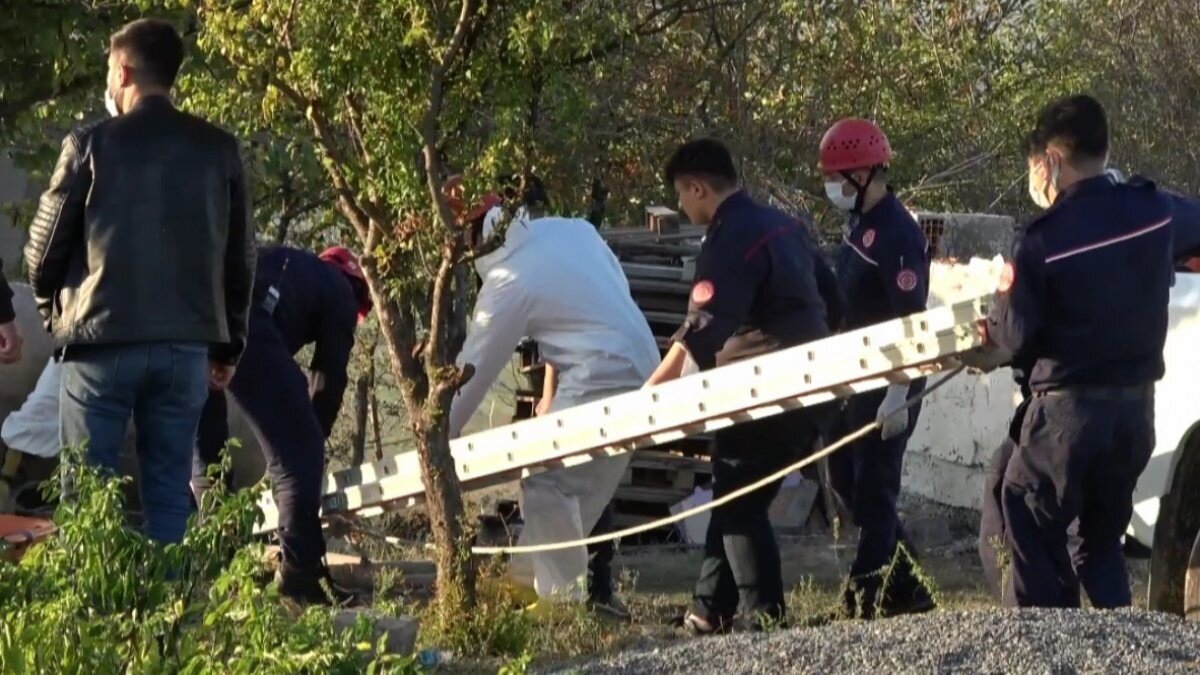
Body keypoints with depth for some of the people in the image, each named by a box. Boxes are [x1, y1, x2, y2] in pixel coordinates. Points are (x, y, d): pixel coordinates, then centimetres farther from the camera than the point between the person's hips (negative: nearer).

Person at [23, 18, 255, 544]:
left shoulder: (93, 143, -3)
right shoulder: (218, 150, 7)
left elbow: (45, 245, 2)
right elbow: (240, 255, 10)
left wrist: (53, 307, 21)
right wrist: (227, 343, 19)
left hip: (102, 341, -3)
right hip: (185, 345, 3)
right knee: (169, 491, 8)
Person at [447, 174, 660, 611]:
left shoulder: (509, 280, -11)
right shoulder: (576, 230, 8)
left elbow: (475, 366, -5)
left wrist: (441, 433, 6)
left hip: (602, 375, -9)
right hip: (640, 365, 9)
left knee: (546, 480, -4)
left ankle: (563, 593, -4)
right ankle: (530, 570, 27)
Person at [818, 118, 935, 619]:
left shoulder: (896, 234, -19)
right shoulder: (860, 226, 12)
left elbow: (911, 323, -24)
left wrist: (897, 397, -27)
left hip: (889, 382, -11)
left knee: (874, 487, -6)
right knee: (845, 478, 14)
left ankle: (864, 596, 0)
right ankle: (906, 586, 22)